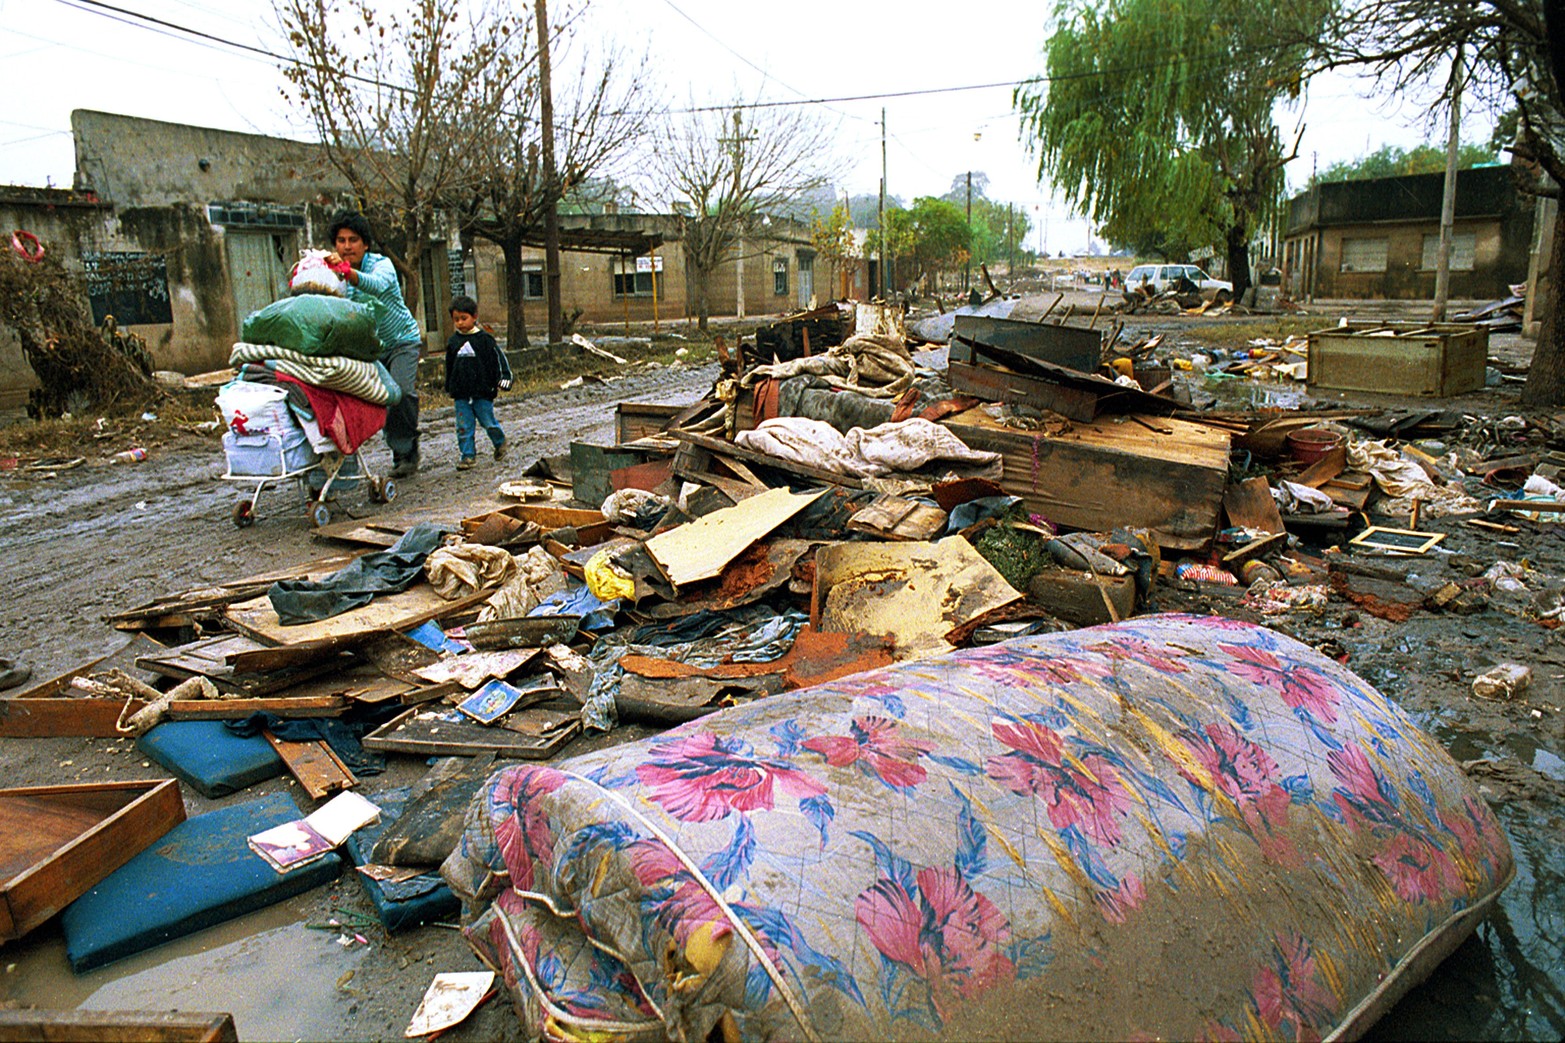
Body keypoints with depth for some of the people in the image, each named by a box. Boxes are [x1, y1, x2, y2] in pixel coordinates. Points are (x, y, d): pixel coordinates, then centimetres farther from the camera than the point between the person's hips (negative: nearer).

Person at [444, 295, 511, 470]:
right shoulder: (453, 342, 9)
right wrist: (449, 388, 22)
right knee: (464, 426, 0)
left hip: (482, 391, -3)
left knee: (488, 421, 2)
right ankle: (467, 455, 6)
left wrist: (503, 377, -8)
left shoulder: (484, 339, -3)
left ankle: (500, 443, 28)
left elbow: (498, 358, 0)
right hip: (461, 393, 4)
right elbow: (449, 367, 19)